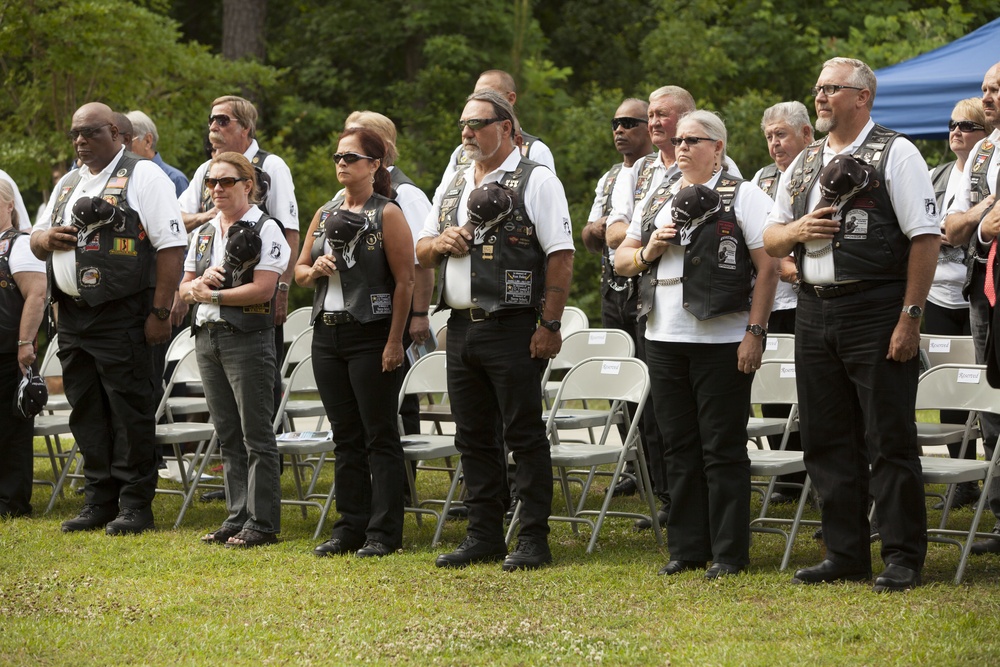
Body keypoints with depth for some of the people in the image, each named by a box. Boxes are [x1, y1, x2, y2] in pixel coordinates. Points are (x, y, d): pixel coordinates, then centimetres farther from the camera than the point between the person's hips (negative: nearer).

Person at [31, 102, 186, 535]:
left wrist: (160, 312, -17)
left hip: (121, 316, -7)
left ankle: (135, 506, 0)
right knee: (87, 412, 9)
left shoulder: (143, 176, -4)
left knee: (129, 410, -5)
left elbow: (171, 245, -11)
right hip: (72, 315, 7)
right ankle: (99, 503, 17)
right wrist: (47, 238, 1)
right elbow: (36, 241, 27)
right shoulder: (68, 184, 19)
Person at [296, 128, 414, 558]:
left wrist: (394, 341, -16)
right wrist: (314, 271, -3)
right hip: (327, 333, 6)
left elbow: (404, 281, -10)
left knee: (380, 436, -3)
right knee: (345, 437, 10)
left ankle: (384, 533, -1)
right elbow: (299, 270, 21)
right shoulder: (324, 214, 14)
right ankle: (350, 527, 15)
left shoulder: (387, 214, -5)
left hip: (371, 334, -6)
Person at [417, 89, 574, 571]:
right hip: (461, 327, 7)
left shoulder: (536, 182, -3)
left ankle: (533, 539, -1)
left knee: (524, 435, -4)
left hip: (513, 329, -7)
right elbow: (421, 253, 24)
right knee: (474, 437, 10)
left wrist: (550, 324, -16)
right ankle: (483, 536, 17)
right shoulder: (452, 186, 18)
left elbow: (560, 256, -10)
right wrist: (440, 242, 0)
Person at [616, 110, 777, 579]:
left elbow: (767, 267, -8)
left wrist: (755, 333, -14)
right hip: (663, 339, 6)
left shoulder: (743, 196, -2)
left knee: (722, 449, -3)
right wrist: (648, 250, -1)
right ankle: (687, 548, 17)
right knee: (679, 447, 9)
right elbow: (620, 259, 22)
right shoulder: (657, 200, 17)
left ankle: (730, 553, 3)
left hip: (721, 341, -6)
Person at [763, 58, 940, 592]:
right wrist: (796, 231, -3)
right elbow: (769, 241, 21)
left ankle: (903, 558, 2)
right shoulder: (803, 164, 17)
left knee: (889, 439, -4)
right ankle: (845, 555, 17)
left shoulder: (894, 154, -4)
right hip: (814, 312, 7)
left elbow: (926, 238, -10)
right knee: (827, 440, 9)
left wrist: (910, 316, -16)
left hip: (876, 308, -7)